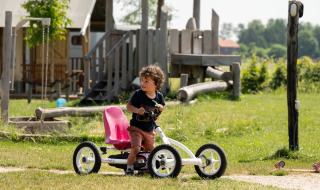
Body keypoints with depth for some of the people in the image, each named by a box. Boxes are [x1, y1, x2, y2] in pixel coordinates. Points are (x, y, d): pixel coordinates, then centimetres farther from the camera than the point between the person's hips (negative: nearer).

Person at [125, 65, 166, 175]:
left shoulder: (158, 96, 0)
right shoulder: (138, 94, -12)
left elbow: (162, 108, 15)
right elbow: (128, 106, -11)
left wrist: (159, 107, -10)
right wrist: (137, 110, -31)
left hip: (150, 130, 4)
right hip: (136, 127, -4)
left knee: (150, 151, 12)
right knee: (136, 148, -23)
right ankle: (129, 167, -9)